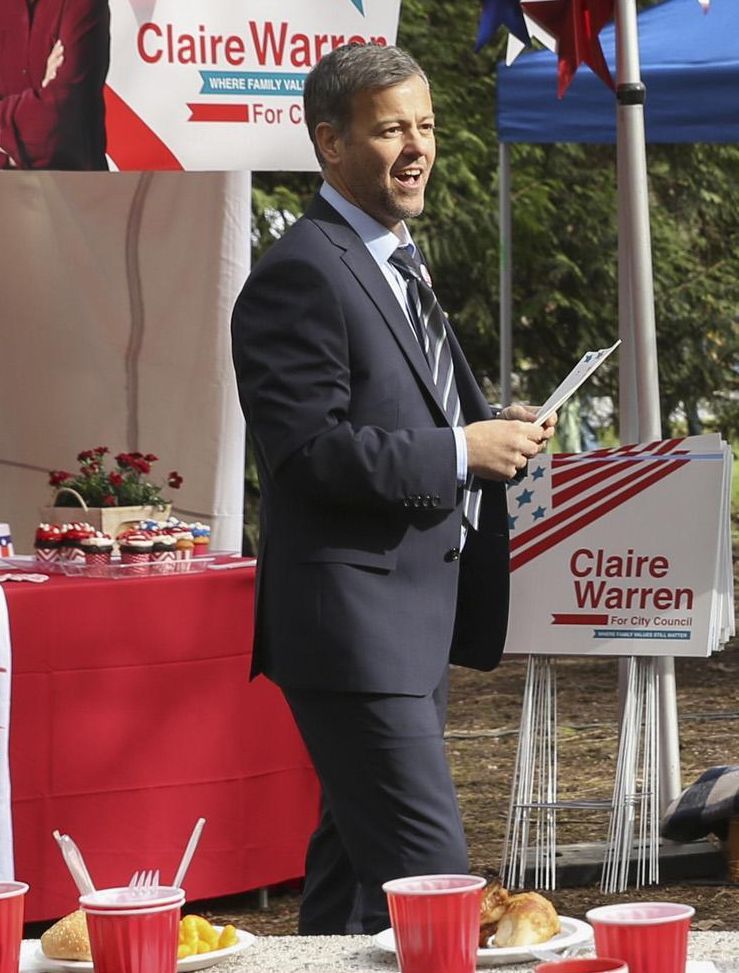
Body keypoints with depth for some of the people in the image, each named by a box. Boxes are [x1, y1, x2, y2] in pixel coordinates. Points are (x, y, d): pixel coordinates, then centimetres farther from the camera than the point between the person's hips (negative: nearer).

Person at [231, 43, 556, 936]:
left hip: (414, 620, 10)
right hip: (353, 621, -10)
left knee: (354, 863, 15)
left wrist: (492, 434, 8)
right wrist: (462, 451, -18)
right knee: (427, 869, -13)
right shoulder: (300, 275, -15)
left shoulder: (394, 266, 18)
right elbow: (311, 452, -22)